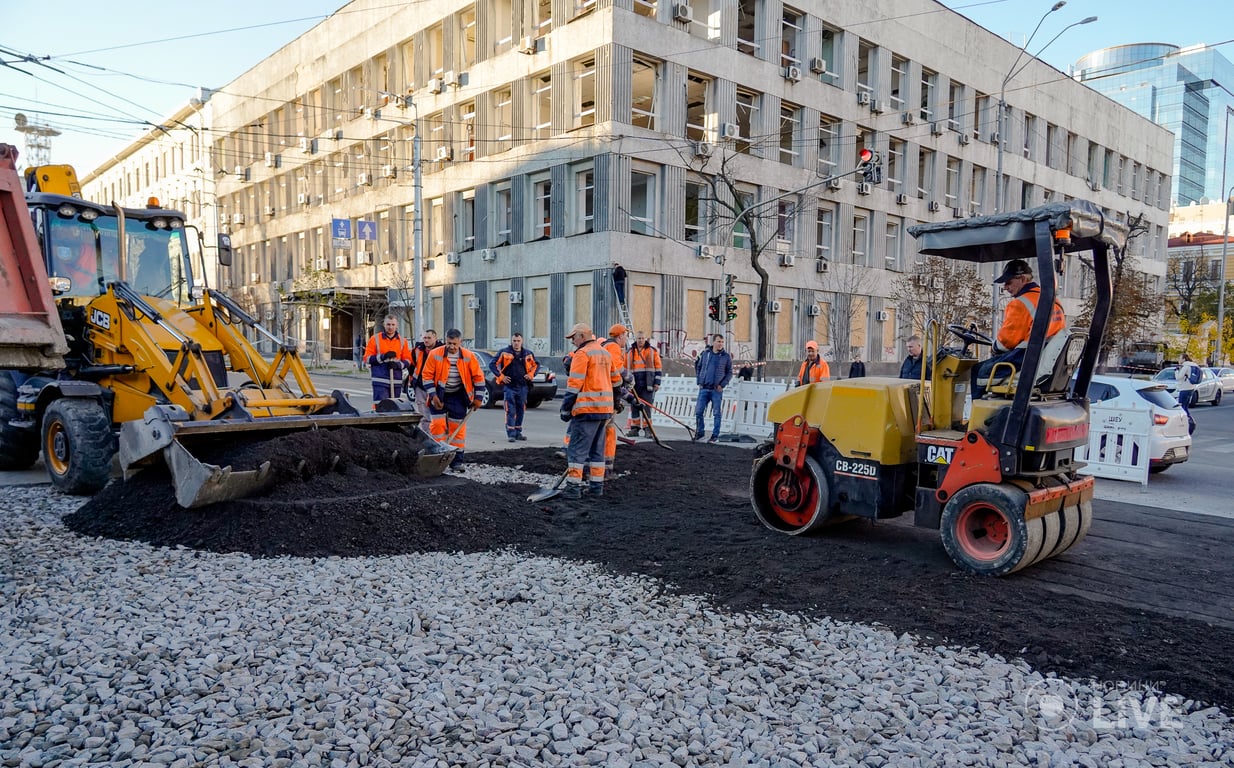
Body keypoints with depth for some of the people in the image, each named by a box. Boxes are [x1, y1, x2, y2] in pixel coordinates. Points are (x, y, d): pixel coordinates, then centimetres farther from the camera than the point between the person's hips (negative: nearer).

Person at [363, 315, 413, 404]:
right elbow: (367, 357, 0)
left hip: (396, 381, 4)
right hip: (380, 381, -4)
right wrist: (382, 357, -15)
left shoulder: (402, 341, 12)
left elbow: (408, 360, 9)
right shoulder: (375, 339, 4)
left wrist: (398, 364, -12)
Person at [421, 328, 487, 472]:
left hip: (458, 398, 1)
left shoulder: (469, 357, -7)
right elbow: (427, 376, -6)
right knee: (437, 425, -7)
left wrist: (478, 398, -2)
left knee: (458, 428, 3)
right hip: (439, 396, -1)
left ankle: (456, 462, 11)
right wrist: (433, 395, -12)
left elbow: (478, 377, 0)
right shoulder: (435, 354, -10)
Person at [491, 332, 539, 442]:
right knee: (510, 411, -8)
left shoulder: (528, 354, 8)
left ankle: (518, 433, 21)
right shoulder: (504, 353, -2)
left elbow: (536, 365, 22)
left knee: (521, 410, 10)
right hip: (509, 386, -4)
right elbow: (493, 364, 0)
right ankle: (511, 434, -7)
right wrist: (501, 376, -6)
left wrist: (531, 374, 7)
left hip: (522, 387, 4)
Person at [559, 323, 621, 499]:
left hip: (587, 409, -8)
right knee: (596, 449, 14)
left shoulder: (582, 354, -8)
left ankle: (573, 487, -6)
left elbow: (574, 385, -13)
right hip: (605, 409, 8)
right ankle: (596, 486, 16)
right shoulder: (605, 353, 17)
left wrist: (565, 408, -9)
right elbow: (616, 381, 23)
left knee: (577, 449, -5)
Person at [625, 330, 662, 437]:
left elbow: (658, 367, 5)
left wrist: (657, 382, -1)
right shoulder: (629, 352, 10)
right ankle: (634, 428, 12)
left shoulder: (652, 351, 4)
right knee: (634, 406, 5)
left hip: (648, 384, -3)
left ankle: (647, 428, 2)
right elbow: (625, 368, 16)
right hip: (634, 384, 3)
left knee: (646, 406, -3)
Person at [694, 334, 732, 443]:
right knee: (698, 412, 2)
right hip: (704, 388, 2)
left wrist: (722, 385, -7)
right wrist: (699, 381, 7)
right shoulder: (705, 353, 6)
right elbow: (698, 367, 15)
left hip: (717, 390, -2)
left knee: (717, 414, 2)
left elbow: (730, 373, 3)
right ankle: (699, 433, 16)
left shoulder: (726, 356, 1)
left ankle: (715, 436, 9)